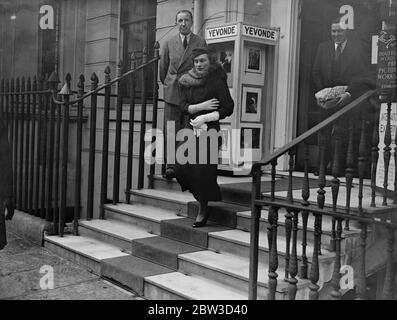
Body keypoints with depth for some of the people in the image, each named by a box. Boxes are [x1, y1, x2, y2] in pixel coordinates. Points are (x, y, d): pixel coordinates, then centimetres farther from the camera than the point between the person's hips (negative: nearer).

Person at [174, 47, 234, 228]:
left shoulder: (217, 82, -6)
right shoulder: (187, 81, 9)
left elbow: (228, 108, -9)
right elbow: (183, 107, 3)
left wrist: (205, 118, -14)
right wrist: (202, 106, -12)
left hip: (209, 130, -5)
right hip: (190, 128, 5)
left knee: (202, 170, -8)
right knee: (181, 168, -1)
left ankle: (203, 210, 9)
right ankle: (202, 197, 24)